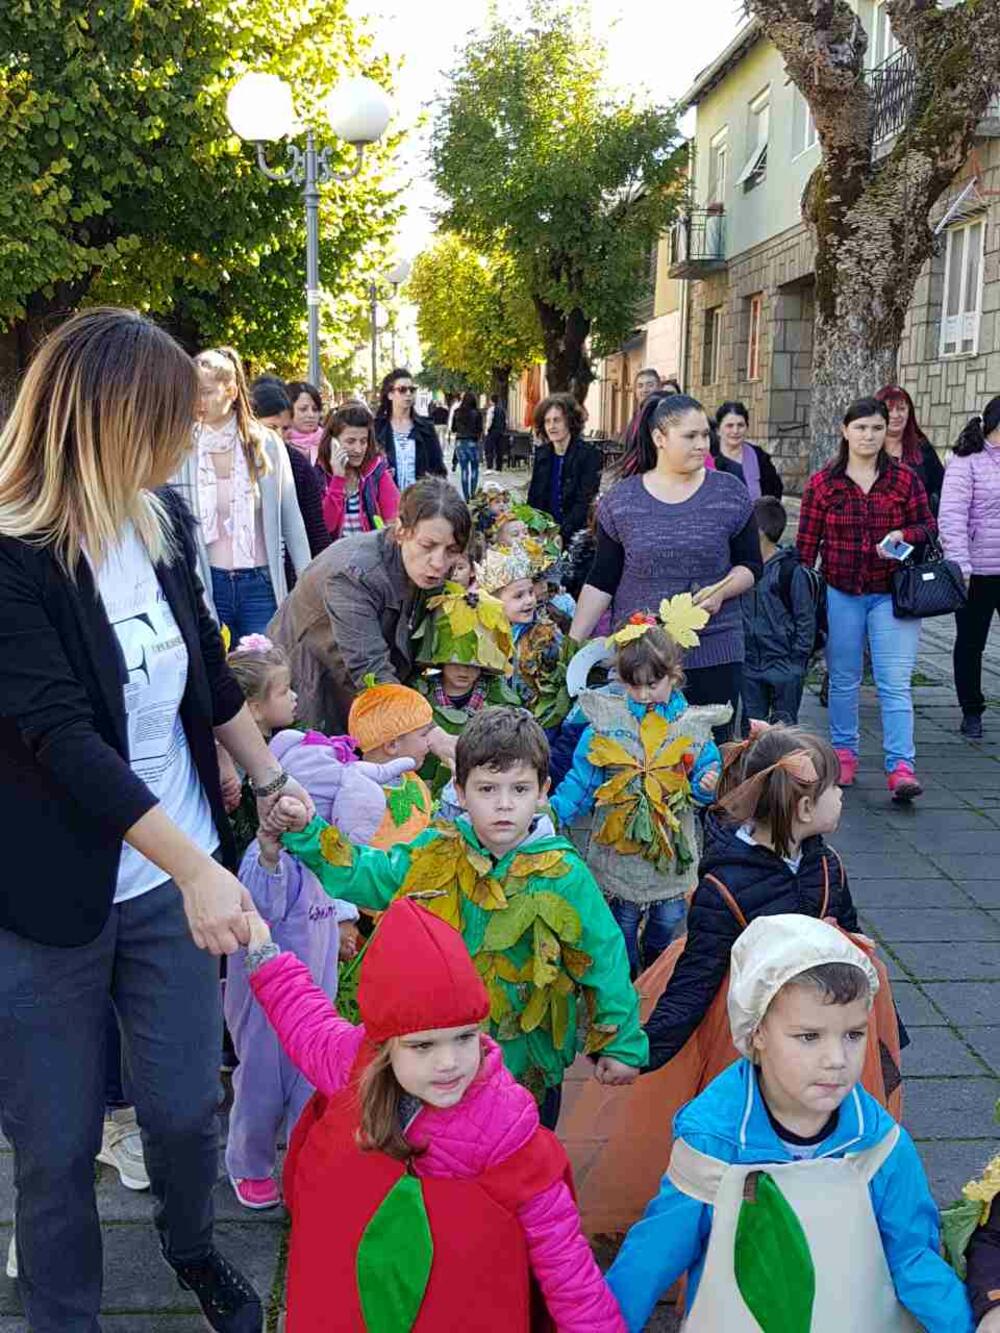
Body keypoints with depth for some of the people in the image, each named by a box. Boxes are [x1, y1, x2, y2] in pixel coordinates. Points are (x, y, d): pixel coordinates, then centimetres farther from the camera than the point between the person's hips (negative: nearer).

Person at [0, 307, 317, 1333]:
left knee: (187, 1107, 14)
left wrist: (272, 782, 20)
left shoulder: (161, 518, 0)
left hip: (172, 879, 5)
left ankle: (190, 1244, 46)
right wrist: (196, 867, -28)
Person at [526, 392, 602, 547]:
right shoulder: (542, 454, 10)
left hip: (574, 536, -5)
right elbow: (533, 498, 14)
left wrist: (561, 532, -24)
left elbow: (585, 503, -14)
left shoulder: (590, 455, -7)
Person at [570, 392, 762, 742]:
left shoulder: (731, 495, 3)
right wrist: (573, 643, 0)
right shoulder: (620, 500, 3)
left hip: (713, 654, 0)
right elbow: (601, 581, 5)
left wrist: (721, 590, -13)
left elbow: (750, 566, 7)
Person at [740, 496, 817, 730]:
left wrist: (797, 663, -12)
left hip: (784, 668, -6)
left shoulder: (790, 570, -11)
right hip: (749, 667, 6)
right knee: (751, 729, 12)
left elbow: (806, 620, -8)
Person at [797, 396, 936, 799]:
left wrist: (904, 534, -15)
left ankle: (900, 766, -7)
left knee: (895, 683, -7)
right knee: (843, 679, 12)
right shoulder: (822, 483, 1)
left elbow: (928, 526, 6)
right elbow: (807, 542, 3)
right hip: (840, 594, 1)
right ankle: (844, 752, 27)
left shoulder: (905, 479, 2)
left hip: (892, 593, -1)